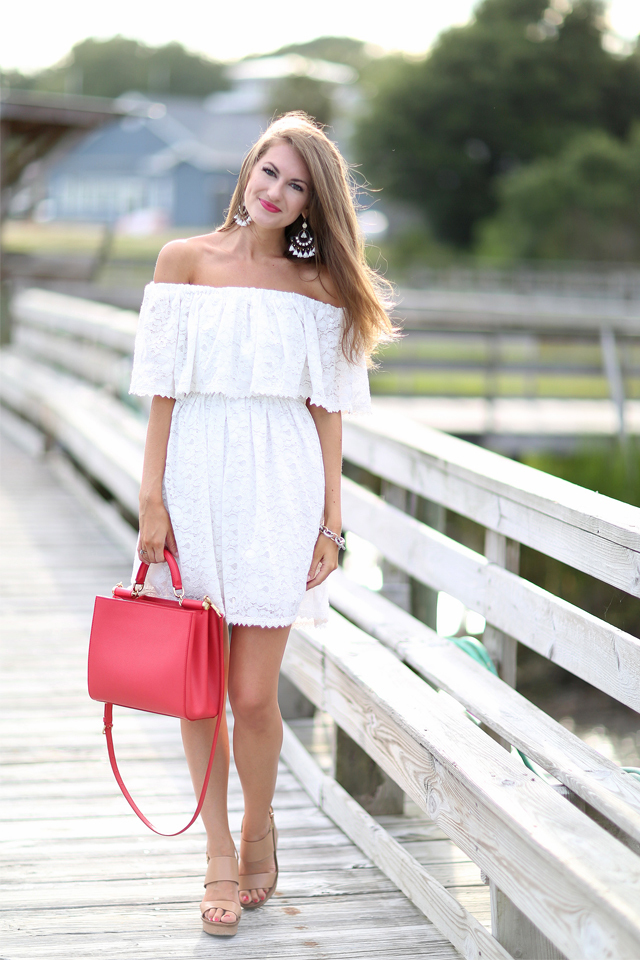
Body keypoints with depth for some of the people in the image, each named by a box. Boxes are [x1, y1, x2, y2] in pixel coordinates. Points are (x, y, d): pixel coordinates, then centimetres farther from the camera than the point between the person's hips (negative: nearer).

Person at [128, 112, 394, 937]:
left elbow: (327, 410, 7)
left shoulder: (319, 288, 6)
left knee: (252, 693, -1)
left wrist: (330, 520, 2)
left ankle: (259, 829, 26)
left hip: (276, 494, -1)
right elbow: (162, 391, 3)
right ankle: (220, 852, 22)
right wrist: (151, 500, -3)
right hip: (195, 479, 1)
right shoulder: (186, 261, 5)